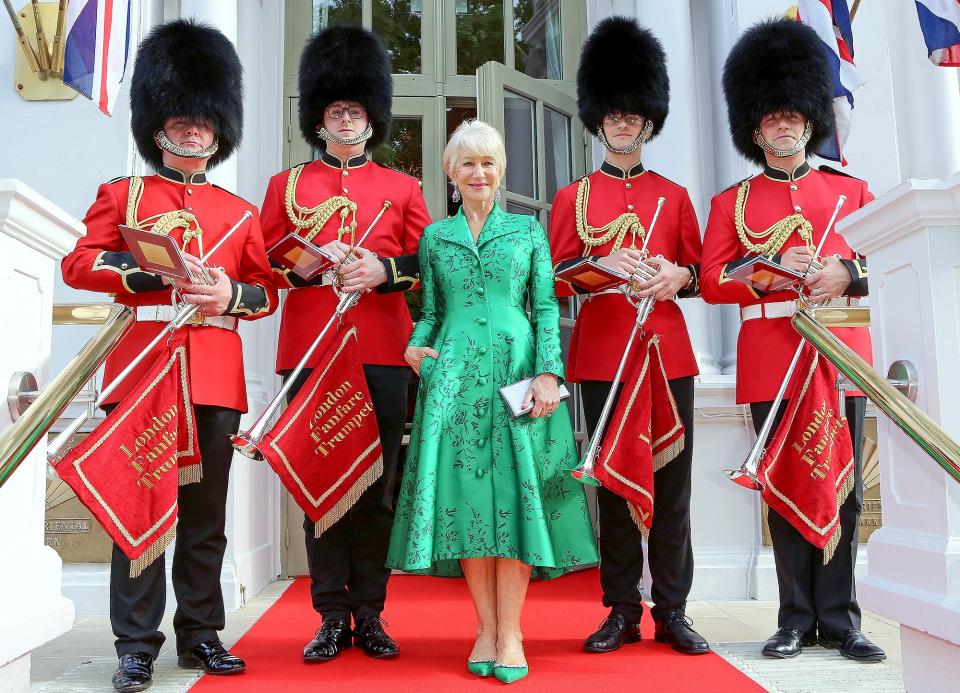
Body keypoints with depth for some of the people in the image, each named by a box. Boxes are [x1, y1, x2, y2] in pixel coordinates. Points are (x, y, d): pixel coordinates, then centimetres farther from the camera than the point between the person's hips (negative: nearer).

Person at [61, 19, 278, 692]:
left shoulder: (239, 211, 15)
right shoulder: (122, 195, 10)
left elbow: (267, 290, 13)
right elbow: (78, 264, 2)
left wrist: (232, 294, -8)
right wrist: (149, 270, -12)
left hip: (217, 374, 2)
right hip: (142, 367, -2)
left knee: (207, 511, 7)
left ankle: (201, 632, 20)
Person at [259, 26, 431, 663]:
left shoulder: (403, 187, 14)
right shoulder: (287, 184, 14)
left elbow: (428, 262, 9)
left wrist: (384, 269, -10)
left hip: (383, 351, 0)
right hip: (310, 346, 0)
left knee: (377, 483, 3)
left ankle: (370, 614, 14)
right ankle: (333, 617, 13)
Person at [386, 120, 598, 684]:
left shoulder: (528, 229, 9)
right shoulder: (435, 237, 14)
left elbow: (547, 306, 4)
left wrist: (548, 373, -8)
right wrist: (415, 347, -3)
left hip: (517, 371, -1)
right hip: (454, 376, 2)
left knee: (514, 493, -3)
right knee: (464, 491, 0)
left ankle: (510, 632, 7)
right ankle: (486, 627, 12)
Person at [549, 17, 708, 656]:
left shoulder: (675, 195, 12)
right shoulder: (573, 197, 8)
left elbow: (699, 270, 13)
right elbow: (555, 278, 3)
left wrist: (677, 276, -9)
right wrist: (603, 266, -14)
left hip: (669, 353, 2)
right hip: (602, 356, -1)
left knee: (673, 483, 3)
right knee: (613, 482, 5)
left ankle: (672, 612, 15)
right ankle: (622, 611, 16)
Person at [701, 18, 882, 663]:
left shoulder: (851, 189, 13)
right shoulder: (732, 201, 9)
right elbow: (712, 281, 0)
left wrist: (849, 273, -12)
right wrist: (775, 268, -15)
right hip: (770, 357, -1)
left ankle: (838, 618, 15)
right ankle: (797, 620, 15)